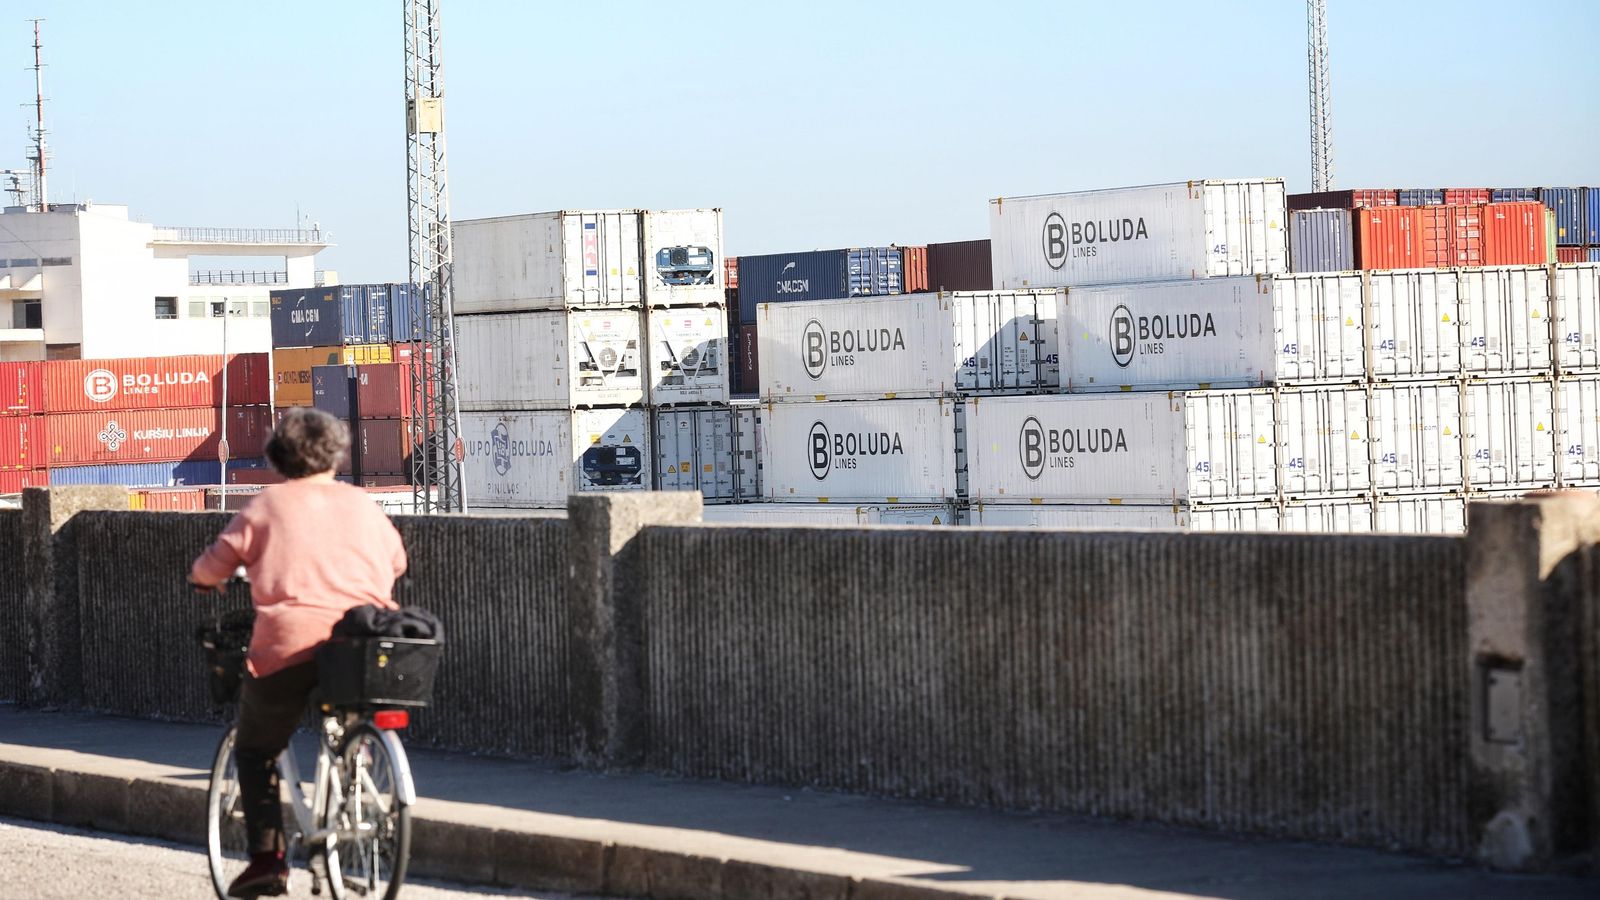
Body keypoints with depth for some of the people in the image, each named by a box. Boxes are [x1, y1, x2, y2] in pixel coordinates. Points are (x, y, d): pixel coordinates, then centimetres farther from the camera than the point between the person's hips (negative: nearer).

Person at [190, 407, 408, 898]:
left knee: (255, 749, 13)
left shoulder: (269, 504, 6)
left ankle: (267, 857, 2)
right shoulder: (362, 504, 16)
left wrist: (200, 574, 29)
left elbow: (217, 564, 5)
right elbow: (396, 561, 27)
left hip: (291, 645, -3)